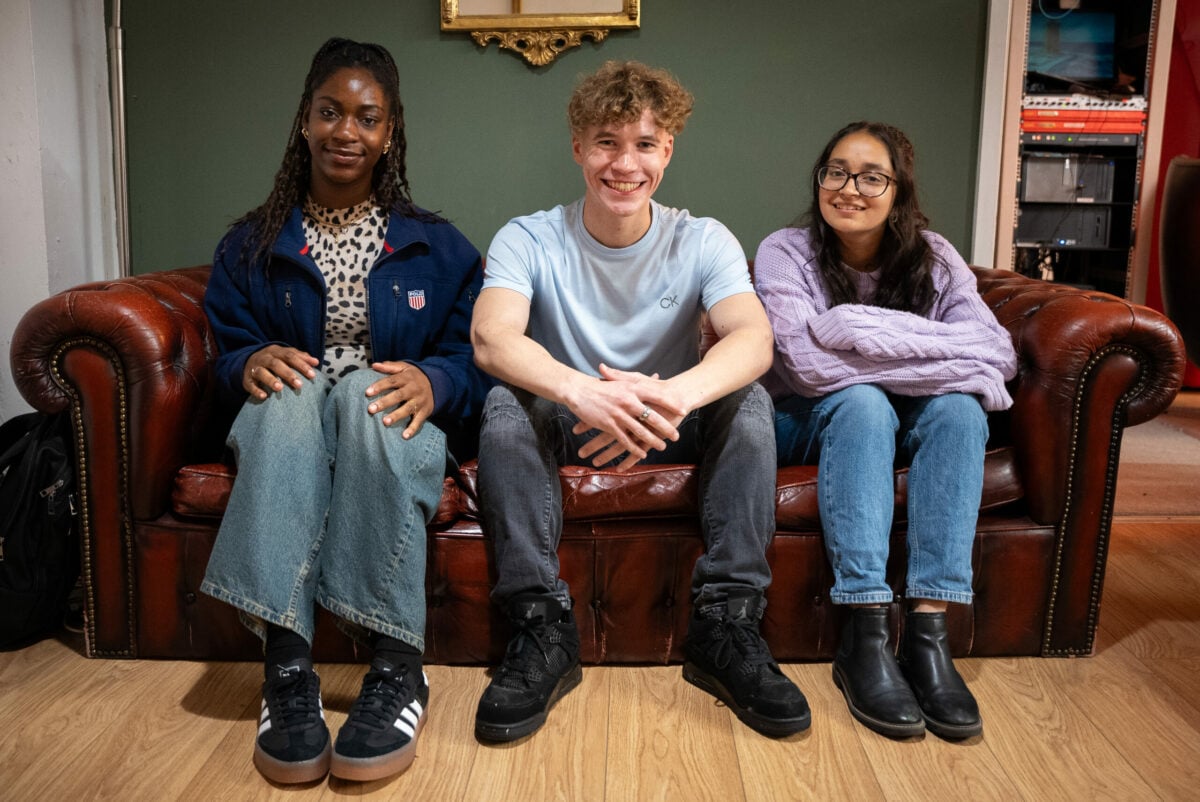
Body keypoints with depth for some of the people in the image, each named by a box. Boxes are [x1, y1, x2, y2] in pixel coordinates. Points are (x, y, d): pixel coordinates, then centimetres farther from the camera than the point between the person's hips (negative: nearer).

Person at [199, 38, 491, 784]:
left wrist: (433, 379, -22)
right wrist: (251, 364, -18)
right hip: (288, 432, 1)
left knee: (366, 389, -36)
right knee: (291, 391, -35)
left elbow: (477, 357, 2)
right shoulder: (252, 245, 13)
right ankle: (287, 660, -41)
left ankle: (398, 665, -36)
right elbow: (227, 350, 7)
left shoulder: (439, 247, 10)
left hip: (393, 425, -1)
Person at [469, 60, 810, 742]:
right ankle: (545, 632, -26)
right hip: (565, 429, -1)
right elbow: (491, 339, -28)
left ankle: (726, 625, -21)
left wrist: (674, 394, -49)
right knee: (507, 404, -29)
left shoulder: (703, 242, -7)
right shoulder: (529, 239, -9)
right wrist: (581, 392, -50)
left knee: (750, 399, -25)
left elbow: (754, 339, -26)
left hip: (669, 431, 1)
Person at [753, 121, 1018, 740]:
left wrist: (859, 329, -27)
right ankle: (864, 639, -35)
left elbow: (1000, 352, -18)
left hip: (904, 428, 3)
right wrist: (936, 356, -23)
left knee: (960, 406, -27)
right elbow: (811, 366, -26)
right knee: (861, 402, -33)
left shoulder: (932, 259, -2)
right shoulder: (785, 254, -11)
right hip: (808, 424, -3)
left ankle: (928, 632, -31)